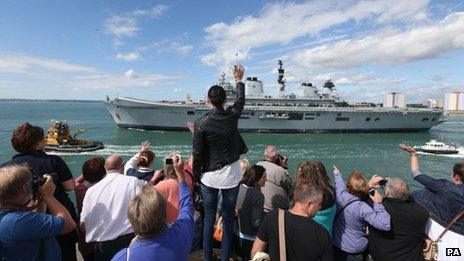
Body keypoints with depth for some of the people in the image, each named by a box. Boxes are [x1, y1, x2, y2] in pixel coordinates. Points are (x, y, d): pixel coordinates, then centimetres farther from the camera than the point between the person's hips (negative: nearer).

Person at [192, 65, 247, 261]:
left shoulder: (201, 123, -13)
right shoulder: (232, 116, -6)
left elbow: (197, 153, -10)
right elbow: (240, 100, 15)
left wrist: (196, 175, 5)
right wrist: (239, 80, 30)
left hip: (209, 176, -1)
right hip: (231, 175, 2)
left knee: (209, 218, 14)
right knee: (228, 218, 13)